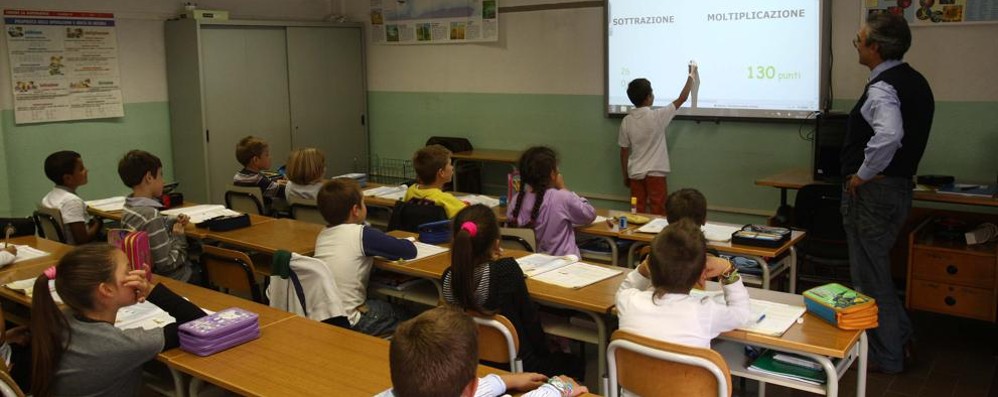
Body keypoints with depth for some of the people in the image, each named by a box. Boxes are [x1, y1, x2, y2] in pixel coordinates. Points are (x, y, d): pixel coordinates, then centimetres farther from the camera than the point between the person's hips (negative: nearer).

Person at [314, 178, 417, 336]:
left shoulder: (322, 234, 4)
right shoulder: (363, 234, -15)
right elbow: (410, 251, -10)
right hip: (347, 322, -7)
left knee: (380, 303, 28)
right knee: (402, 314, 17)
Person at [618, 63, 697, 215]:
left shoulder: (627, 121, -2)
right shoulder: (657, 116, -13)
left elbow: (624, 152, 3)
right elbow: (682, 98, -2)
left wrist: (625, 175, 14)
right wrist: (692, 76, 12)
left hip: (635, 174, 4)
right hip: (655, 173, -4)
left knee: (637, 213, 9)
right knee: (657, 214, 3)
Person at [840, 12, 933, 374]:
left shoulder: (882, 88, -21)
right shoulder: (913, 80, 9)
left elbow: (888, 136, -38)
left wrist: (862, 174, -25)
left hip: (872, 190, -9)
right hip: (899, 184, 9)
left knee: (869, 275, 4)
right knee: (875, 267, 24)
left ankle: (885, 357, 17)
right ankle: (899, 337, 33)